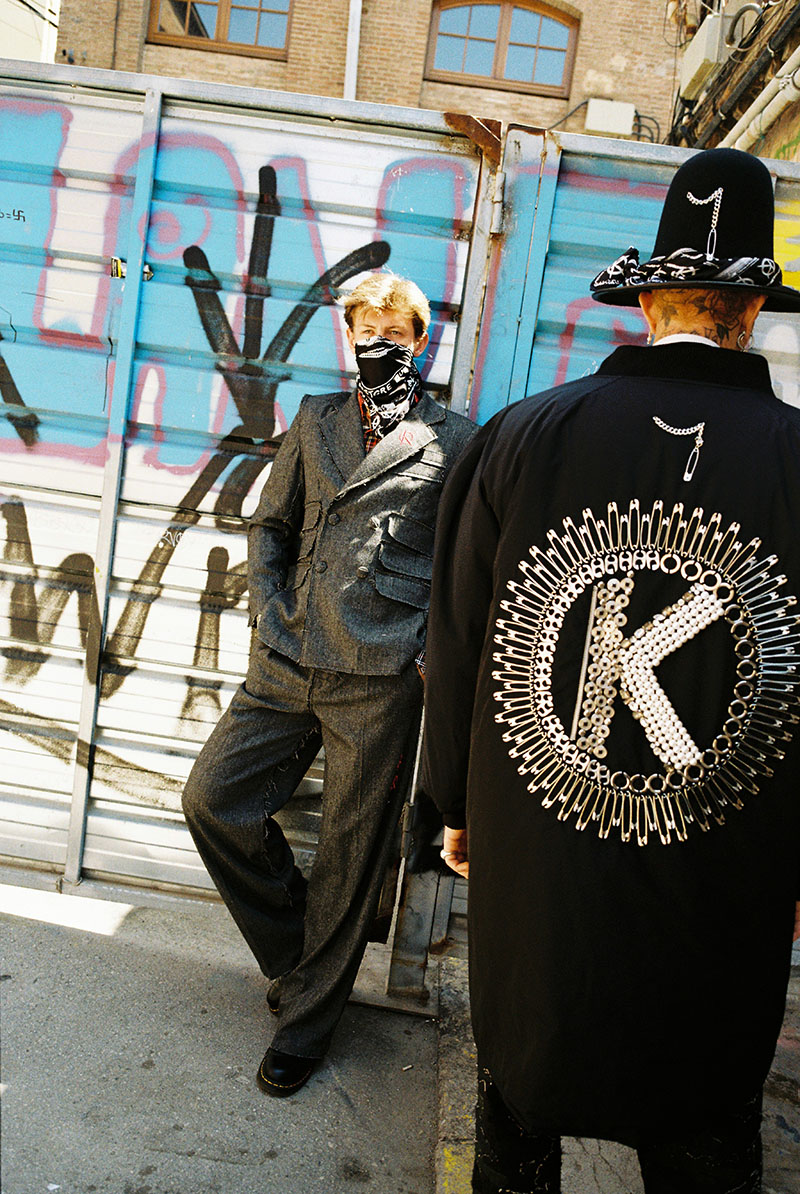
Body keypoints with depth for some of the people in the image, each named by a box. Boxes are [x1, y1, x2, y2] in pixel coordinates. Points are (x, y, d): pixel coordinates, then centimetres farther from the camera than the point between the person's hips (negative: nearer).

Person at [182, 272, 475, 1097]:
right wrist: (269, 614, 5)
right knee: (212, 798, 3)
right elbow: (270, 524, 18)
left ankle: (305, 1021, 27)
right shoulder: (317, 418, 15)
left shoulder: (455, 441, 4)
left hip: (381, 680, -4)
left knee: (350, 857, 5)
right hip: (286, 664, 5)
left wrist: (434, 651, -6)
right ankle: (294, 948, 27)